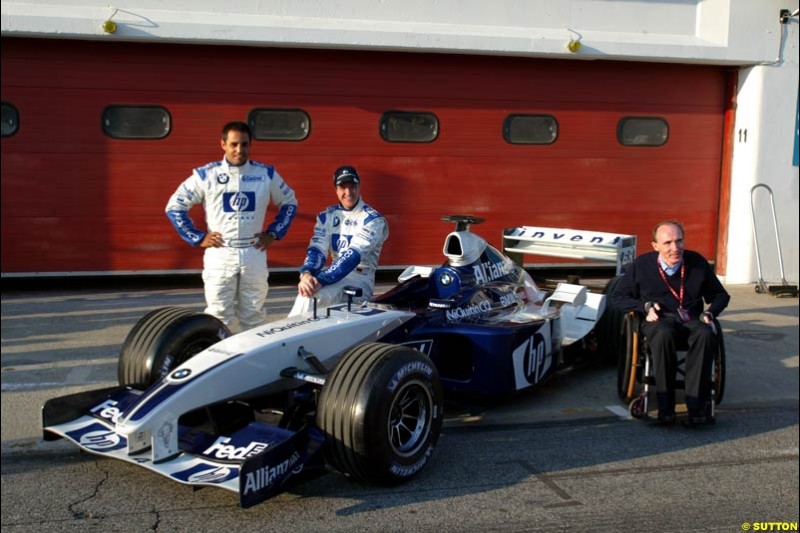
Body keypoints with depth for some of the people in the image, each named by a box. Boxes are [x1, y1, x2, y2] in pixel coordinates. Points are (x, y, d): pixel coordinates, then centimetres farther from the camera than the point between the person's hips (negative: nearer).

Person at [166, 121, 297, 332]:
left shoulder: (266, 174, 3)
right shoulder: (206, 175, -3)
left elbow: (289, 203, 16)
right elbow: (174, 206, 3)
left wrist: (273, 233, 6)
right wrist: (197, 237, -2)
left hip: (254, 255, 2)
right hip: (219, 255, -2)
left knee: (254, 317, 9)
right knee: (219, 318, -1)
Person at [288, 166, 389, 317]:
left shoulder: (373, 219, -11)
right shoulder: (327, 216, 8)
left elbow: (353, 255, -23)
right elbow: (317, 248, -3)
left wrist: (320, 280, -34)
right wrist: (306, 273, -27)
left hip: (360, 278, -5)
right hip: (335, 274, 5)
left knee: (315, 296, -30)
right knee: (306, 292, -26)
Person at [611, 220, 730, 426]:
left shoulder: (697, 262, 6)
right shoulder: (641, 265, 2)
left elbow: (720, 295, 22)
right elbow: (618, 297, 12)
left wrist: (709, 313, 1)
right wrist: (646, 306, -4)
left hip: (691, 320, 2)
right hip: (659, 320, -1)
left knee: (706, 335, -35)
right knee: (663, 334, -39)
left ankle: (696, 407, -34)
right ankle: (665, 407, -31)